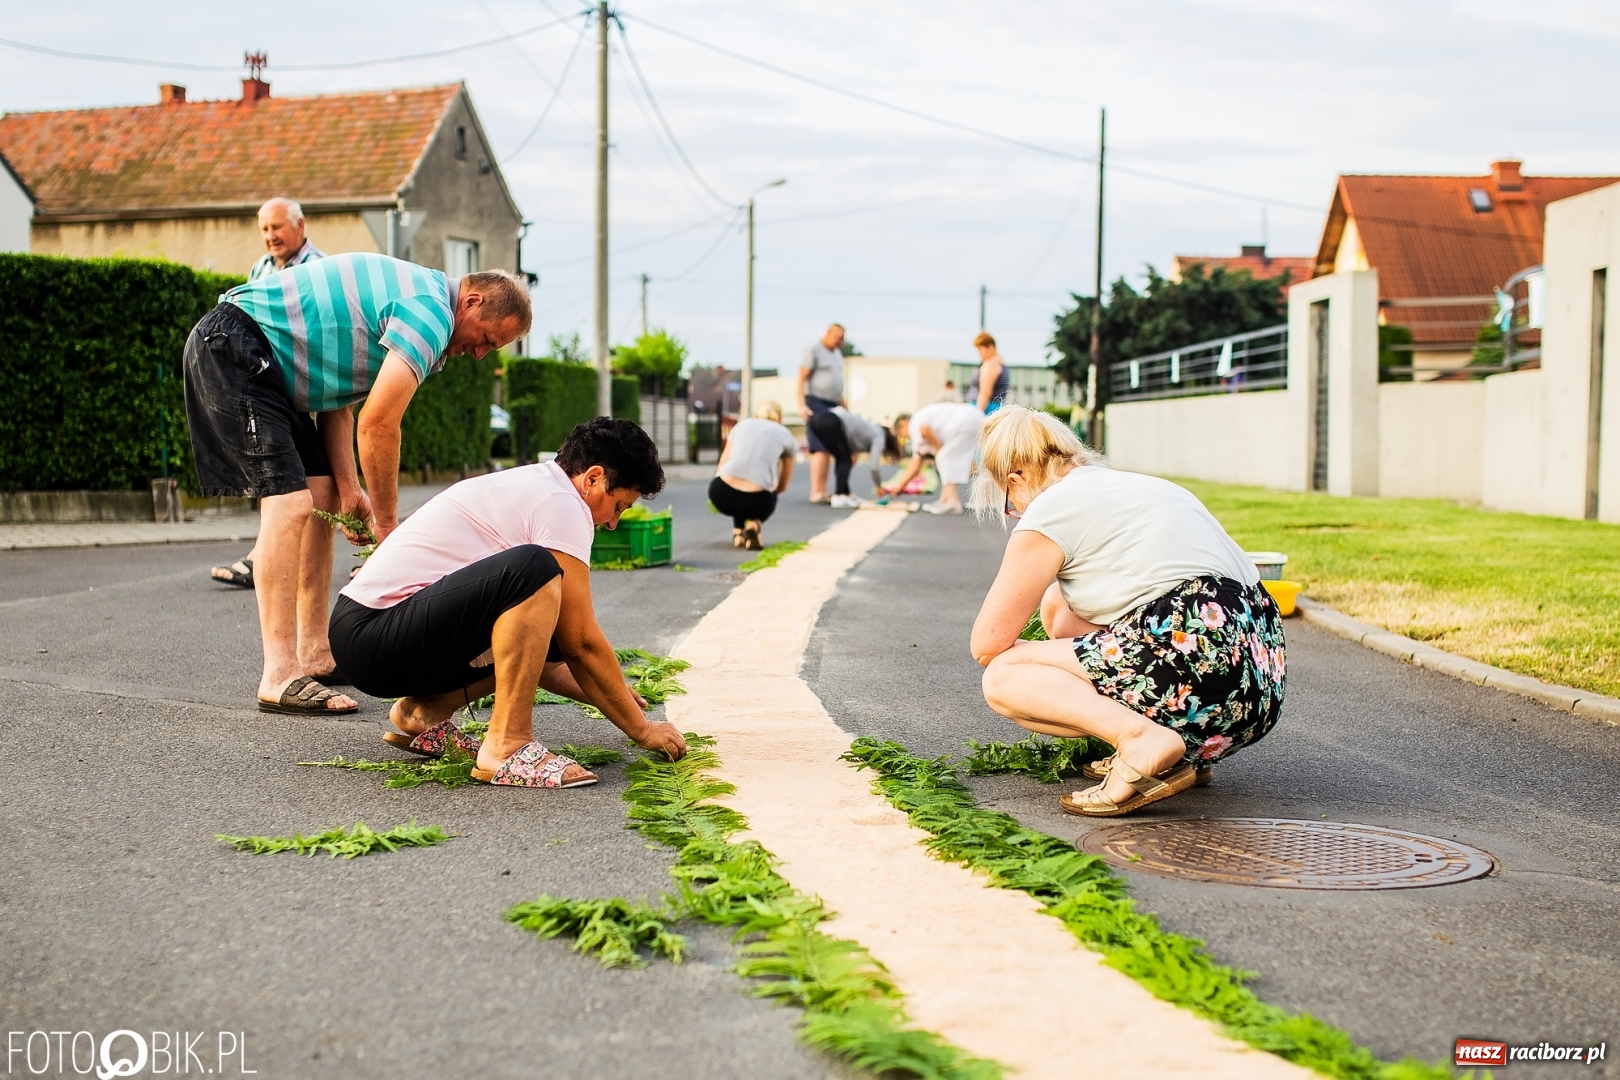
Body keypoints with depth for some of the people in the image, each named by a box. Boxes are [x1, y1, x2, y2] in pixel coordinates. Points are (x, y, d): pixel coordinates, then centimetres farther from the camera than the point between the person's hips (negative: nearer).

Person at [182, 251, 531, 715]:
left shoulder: (410, 298, 17)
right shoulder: (431, 312, -16)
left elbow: (337, 400, 14)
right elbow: (378, 423, -20)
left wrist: (348, 489, 4)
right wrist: (386, 519, -9)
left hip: (268, 368, 11)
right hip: (230, 347, -11)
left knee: (322, 497, 11)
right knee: (289, 502, -17)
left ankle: (314, 653, 15)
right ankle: (280, 677, -19)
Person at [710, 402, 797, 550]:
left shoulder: (742, 425, 23)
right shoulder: (786, 435, 20)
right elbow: (782, 487, 26)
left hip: (721, 495, 2)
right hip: (755, 501, -2)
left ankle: (738, 531, 23)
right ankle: (755, 524, 5)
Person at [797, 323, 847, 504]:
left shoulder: (837, 354, 19)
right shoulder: (814, 351, -6)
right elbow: (802, 378, -11)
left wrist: (843, 406, 21)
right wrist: (801, 404, -18)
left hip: (833, 406, 8)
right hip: (816, 403, -8)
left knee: (830, 449, 6)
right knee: (821, 449, -13)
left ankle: (822, 491, 10)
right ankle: (816, 493, -14)